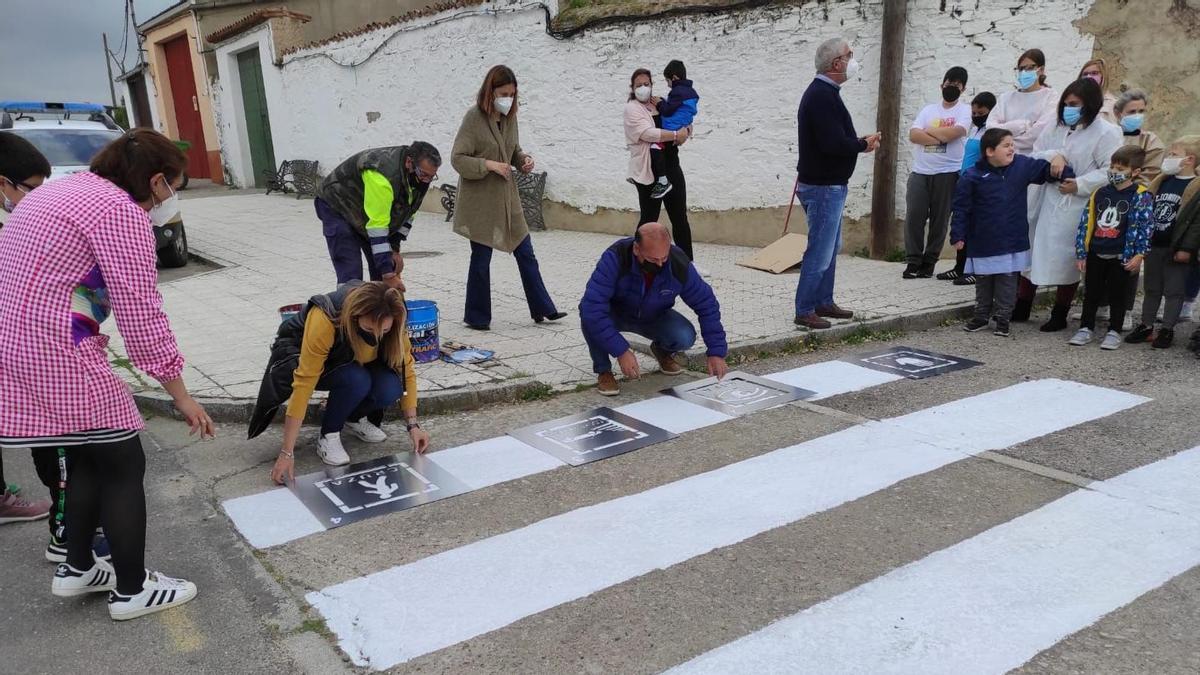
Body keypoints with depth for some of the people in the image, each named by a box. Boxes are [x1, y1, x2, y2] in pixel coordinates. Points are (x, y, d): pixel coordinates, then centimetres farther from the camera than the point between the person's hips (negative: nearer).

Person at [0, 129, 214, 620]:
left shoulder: (58, 191, 18)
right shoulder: (120, 212, -13)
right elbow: (139, 311, -16)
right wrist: (179, 394, -9)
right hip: (54, 354, -9)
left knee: (87, 457, 21)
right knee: (124, 465, 4)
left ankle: (77, 568, 32)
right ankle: (132, 590, 14)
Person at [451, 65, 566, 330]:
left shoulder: (510, 116, 6)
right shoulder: (474, 117, -13)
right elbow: (457, 158, -13)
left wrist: (524, 159, -1)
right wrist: (488, 164, -24)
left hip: (506, 197, 6)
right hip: (480, 201, -6)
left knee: (526, 254, 9)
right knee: (481, 258, 4)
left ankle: (542, 309, 19)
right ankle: (477, 316, 18)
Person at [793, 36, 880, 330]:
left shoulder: (823, 92, 14)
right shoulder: (822, 96, -19)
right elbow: (835, 144, -27)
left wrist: (861, 141, 3)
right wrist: (864, 144, -10)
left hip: (829, 185, 11)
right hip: (823, 187, -11)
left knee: (830, 248, 17)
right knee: (820, 251, -6)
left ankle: (824, 302, 26)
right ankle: (804, 311, 1)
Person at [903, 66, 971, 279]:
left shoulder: (964, 110, 5)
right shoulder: (928, 109, 14)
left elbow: (954, 132, -15)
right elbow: (913, 135, -2)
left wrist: (928, 130, -2)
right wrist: (941, 137, -11)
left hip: (948, 172, -3)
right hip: (920, 172, 3)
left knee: (940, 219, 1)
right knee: (914, 216, -4)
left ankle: (929, 262, 9)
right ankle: (913, 261, 3)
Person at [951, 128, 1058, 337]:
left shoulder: (1022, 165, -2)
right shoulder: (972, 177, -11)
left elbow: (1044, 168, 11)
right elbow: (961, 209, -8)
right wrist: (958, 236, -10)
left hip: (1012, 241, 2)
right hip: (983, 242, -2)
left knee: (1007, 281, 6)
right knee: (983, 281, 13)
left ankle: (1002, 318, 17)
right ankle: (981, 316, 28)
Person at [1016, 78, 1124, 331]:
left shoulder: (1106, 132, -8)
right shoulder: (1056, 128, 9)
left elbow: (1111, 171, -12)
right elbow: (1033, 156, 8)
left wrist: (1080, 184, -20)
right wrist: (1052, 156, -11)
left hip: (1074, 208, -5)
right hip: (1045, 201, 5)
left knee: (1066, 260, 4)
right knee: (1032, 252, 11)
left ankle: (1059, 315, 19)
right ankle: (1021, 308, 24)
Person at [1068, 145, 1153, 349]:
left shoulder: (1141, 197, -6)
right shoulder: (1100, 193, 5)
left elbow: (1144, 227, -9)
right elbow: (1086, 223, 6)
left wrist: (1139, 254, -15)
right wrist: (1081, 252, 3)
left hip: (1122, 257, -4)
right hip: (1095, 254, 4)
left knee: (1117, 295, 8)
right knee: (1091, 294, 11)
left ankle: (1114, 332, 18)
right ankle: (1086, 328, 22)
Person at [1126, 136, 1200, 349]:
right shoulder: (1162, 181, 9)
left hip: (1177, 250, -6)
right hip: (1154, 245, 6)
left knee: (1174, 291, 4)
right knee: (1152, 289, 15)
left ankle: (1167, 329, 13)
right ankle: (1146, 325, 24)